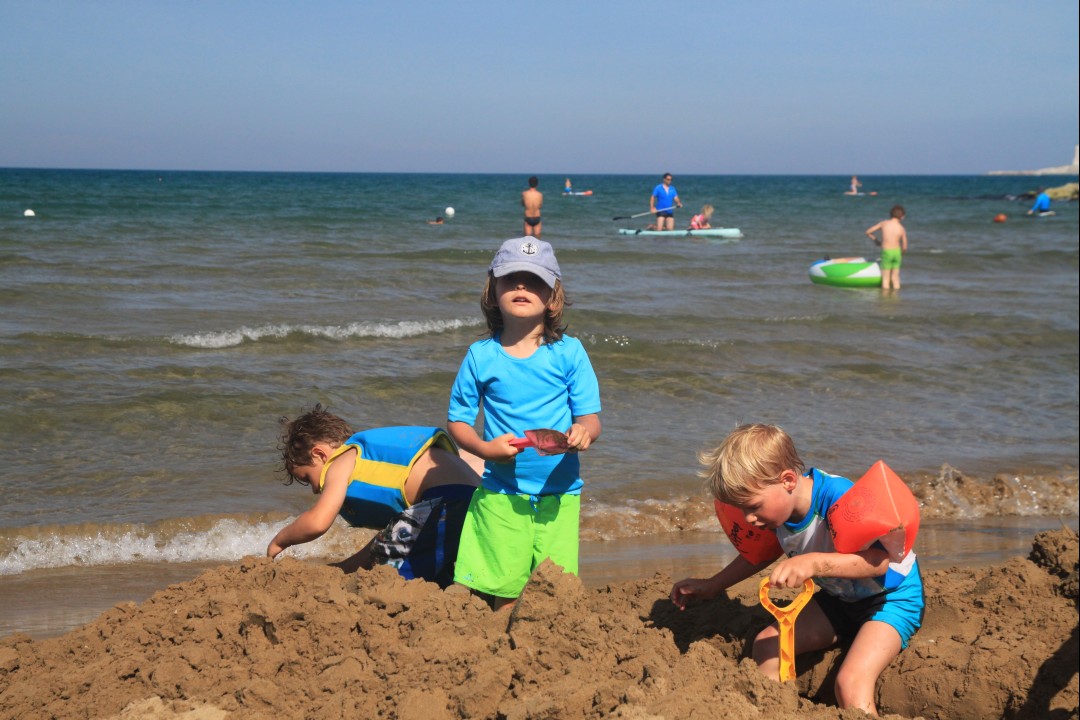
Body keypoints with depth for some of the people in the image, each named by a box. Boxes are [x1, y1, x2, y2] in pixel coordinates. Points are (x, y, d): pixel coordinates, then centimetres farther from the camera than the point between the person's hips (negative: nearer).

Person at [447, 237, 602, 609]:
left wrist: (583, 432, -25)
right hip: (500, 494, 0)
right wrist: (485, 448, -14)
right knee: (502, 591, 2)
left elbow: (590, 416, -1)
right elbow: (457, 420, 5)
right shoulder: (481, 356, 0)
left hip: (559, 493, 0)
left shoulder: (569, 352, -1)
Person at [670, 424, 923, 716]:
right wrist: (712, 585, 9)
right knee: (767, 645, -3)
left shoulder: (836, 497, -33)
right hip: (841, 599, 8)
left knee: (851, 683, -27)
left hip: (893, 596, -8)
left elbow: (879, 559, -41)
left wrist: (814, 563, -53)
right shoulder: (780, 506, -9)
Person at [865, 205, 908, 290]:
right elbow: (904, 247, -2)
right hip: (897, 252, 1)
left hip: (886, 252, -1)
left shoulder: (883, 223, -5)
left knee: (885, 278, 5)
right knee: (895, 277, 12)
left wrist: (876, 240, 19)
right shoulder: (902, 228, -5)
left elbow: (868, 232, 3)